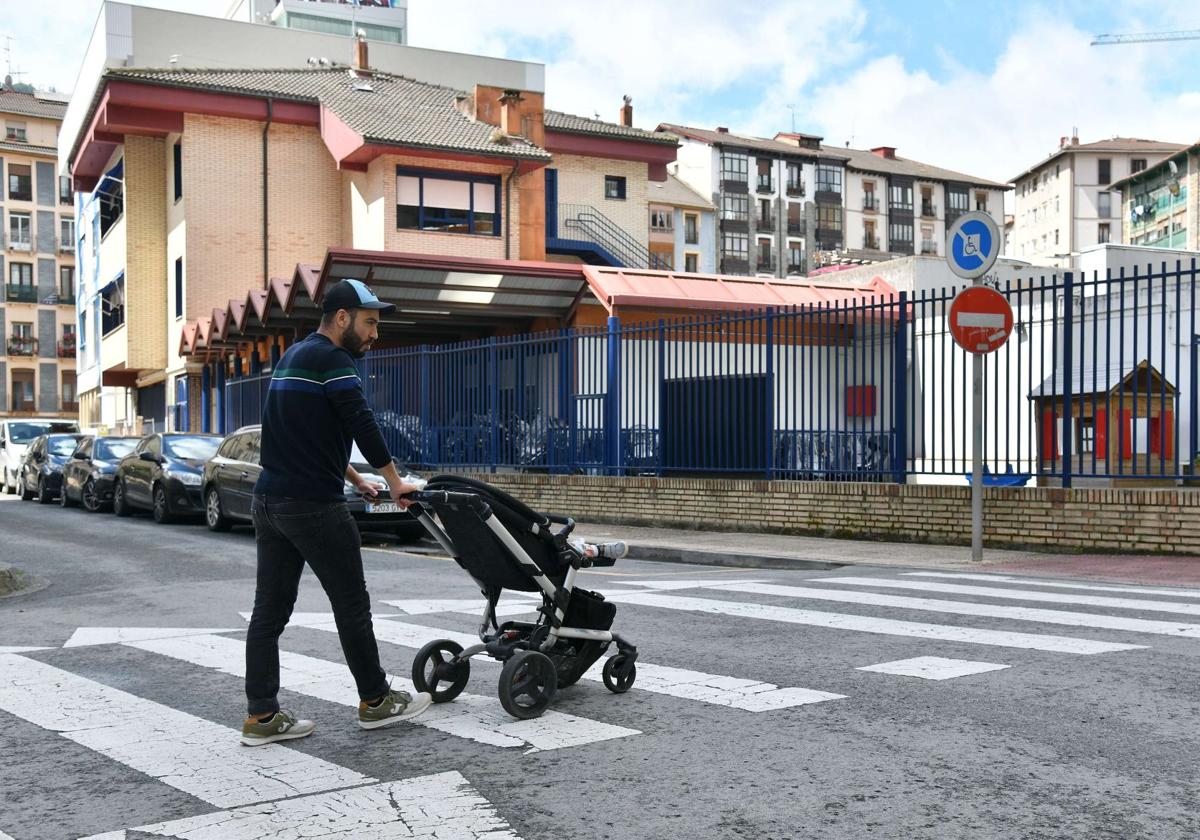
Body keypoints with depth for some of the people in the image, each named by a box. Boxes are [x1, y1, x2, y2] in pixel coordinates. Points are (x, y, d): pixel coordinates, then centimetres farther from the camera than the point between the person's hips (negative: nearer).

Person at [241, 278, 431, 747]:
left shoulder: (293, 356, 19)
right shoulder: (331, 360, -11)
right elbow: (362, 424, -15)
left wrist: (354, 479, 25)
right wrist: (395, 482, -5)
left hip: (268, 501, 9)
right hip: (313, 506, -9)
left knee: (270, 610, 7)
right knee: (352, 604, 4)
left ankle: (262, 717, 10)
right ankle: (375, 702, 16)